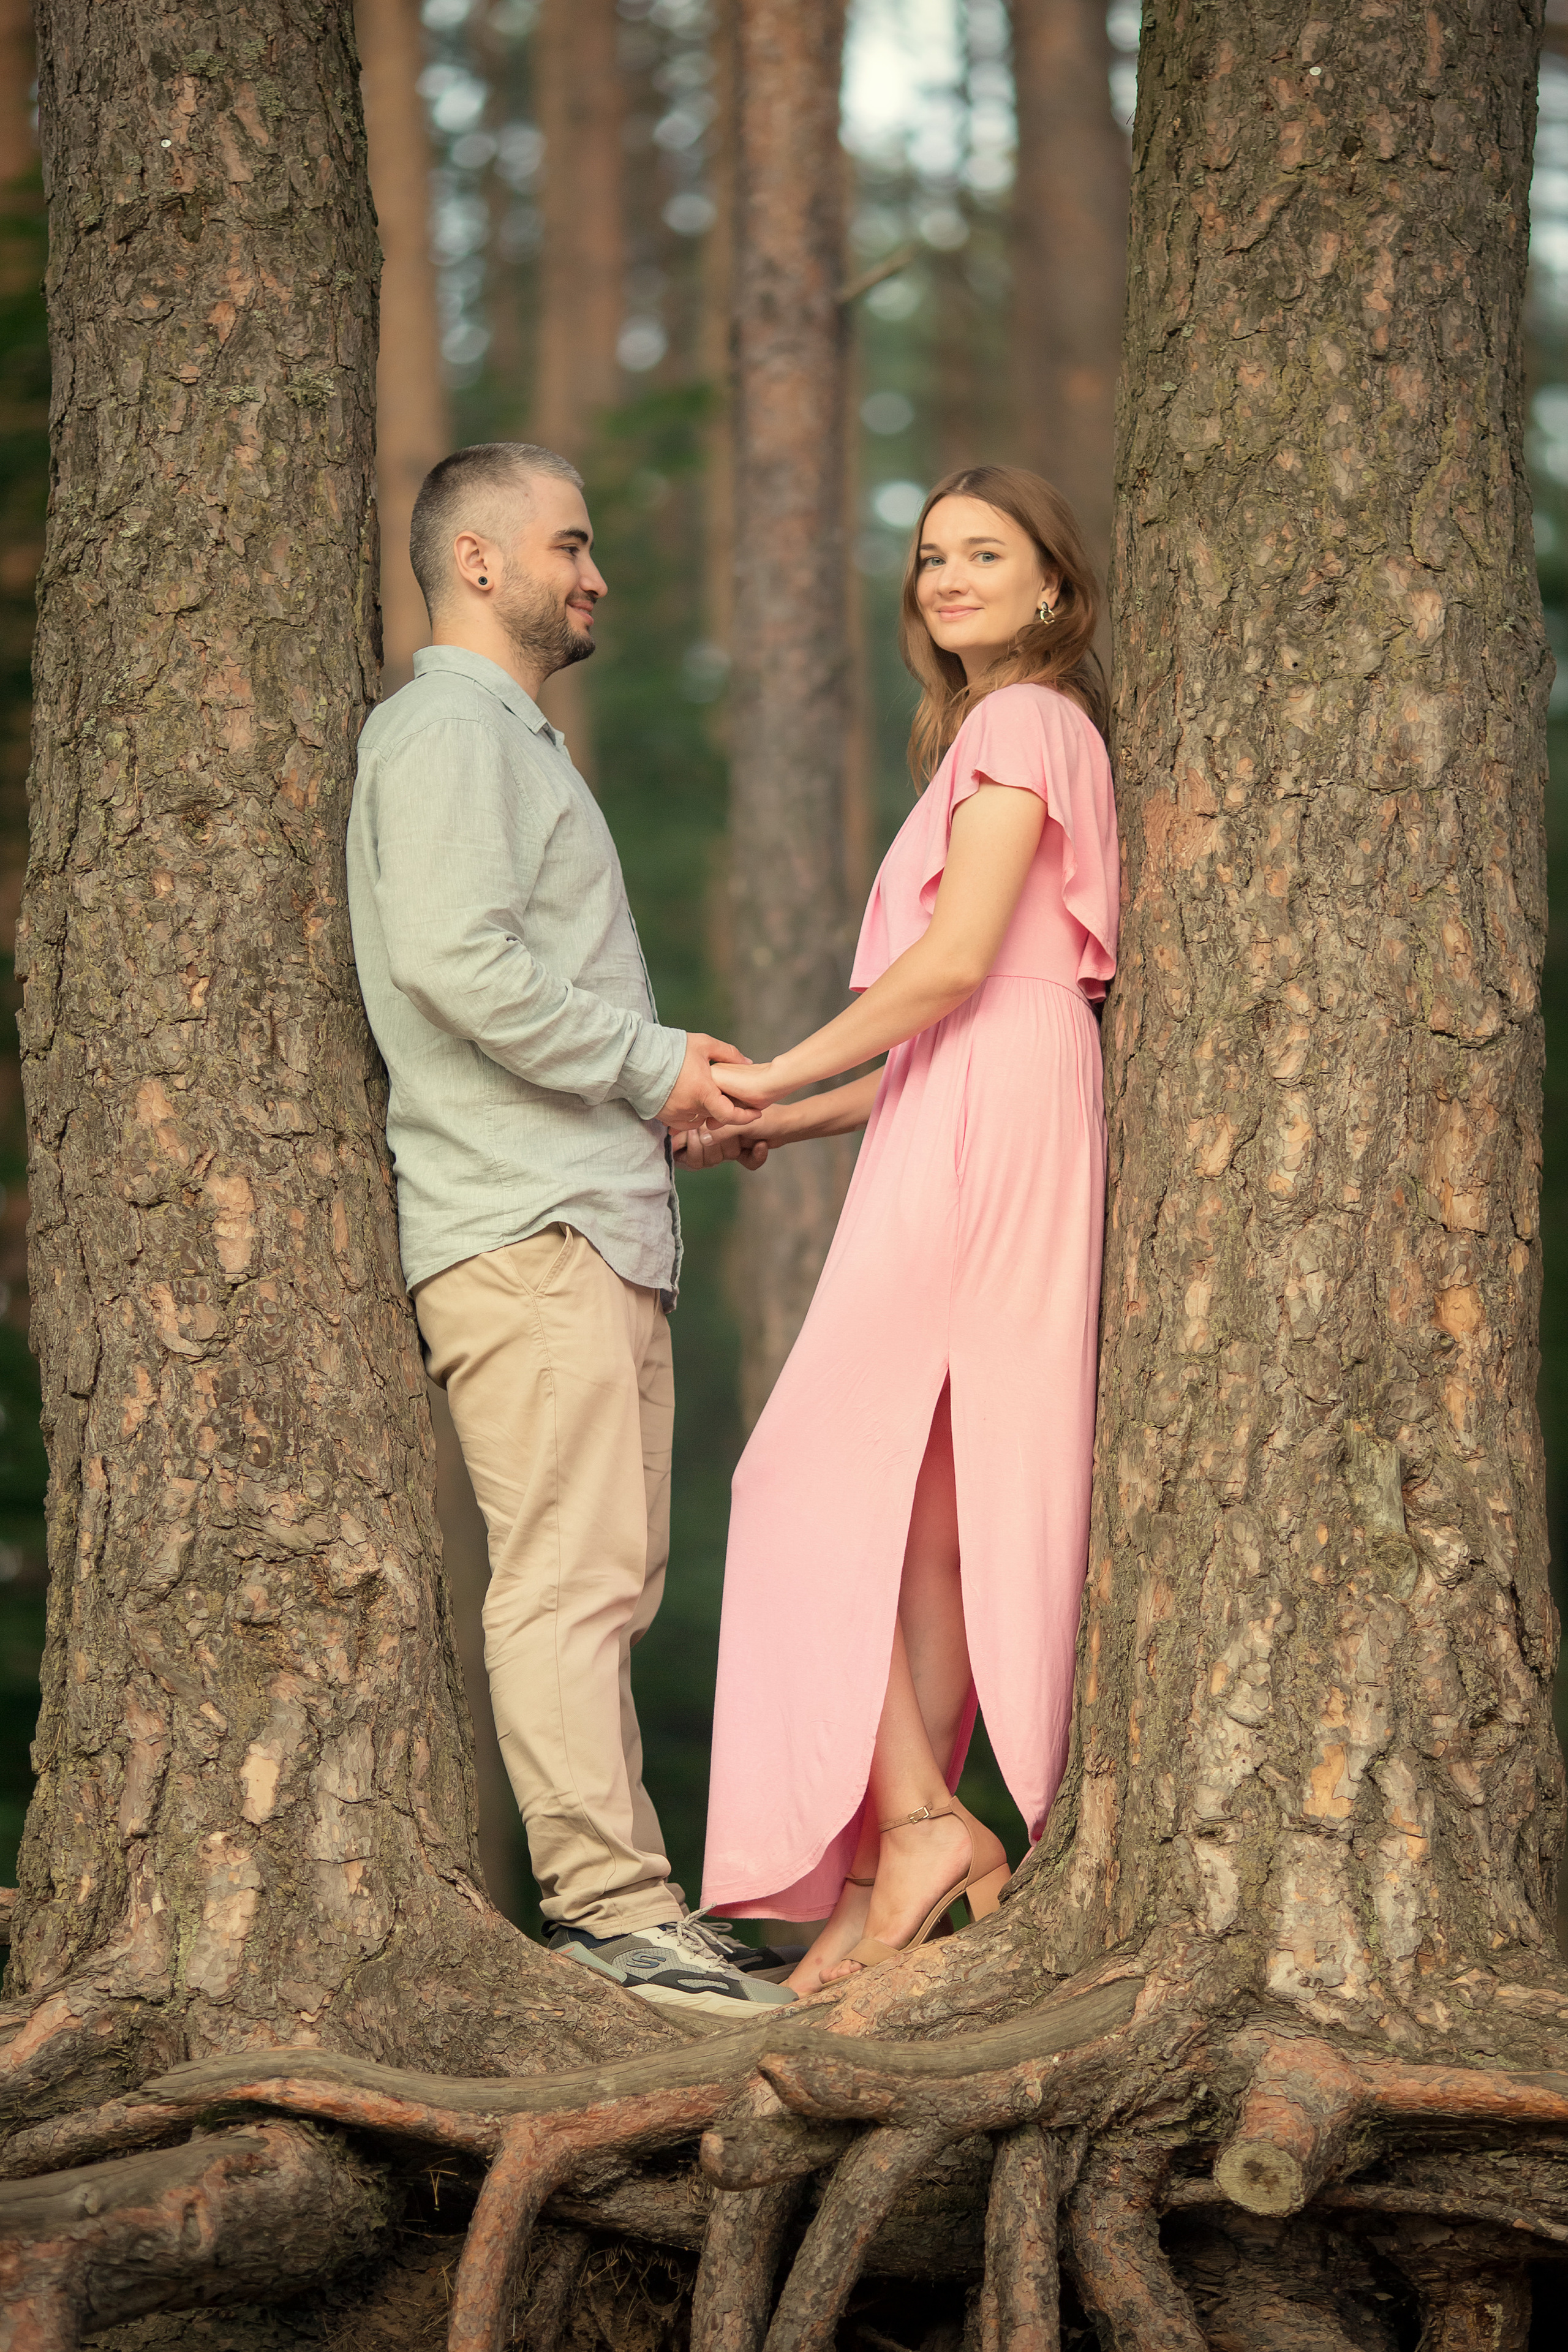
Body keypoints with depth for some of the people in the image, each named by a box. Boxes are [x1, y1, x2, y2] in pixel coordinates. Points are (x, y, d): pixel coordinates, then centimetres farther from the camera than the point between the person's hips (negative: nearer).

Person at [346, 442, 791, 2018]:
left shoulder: (511, 739, 27)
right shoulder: (446, 733, -6)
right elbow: (456, 959, -20)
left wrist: (668, 1091, 12)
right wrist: (649, 1063, -13)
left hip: (592, 1211, 11)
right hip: (518, 1221, -11)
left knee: (605, 1577, 8)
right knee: (567, 1574, -13)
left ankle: (602, 1888, 10)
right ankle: (611, 1904, -15)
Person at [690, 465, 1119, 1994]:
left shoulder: (1022, 723, -4)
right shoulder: (1011, 737, 26)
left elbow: (956, 964, -15)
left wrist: (779, 1073, -6)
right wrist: (781, 1123, 19)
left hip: (985, 1125, -10)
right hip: (962, 1130, 10)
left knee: (828, 1477, -12)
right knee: (925, 1504, 4)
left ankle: (913, 1817, -17)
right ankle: (908, 1863, 2)